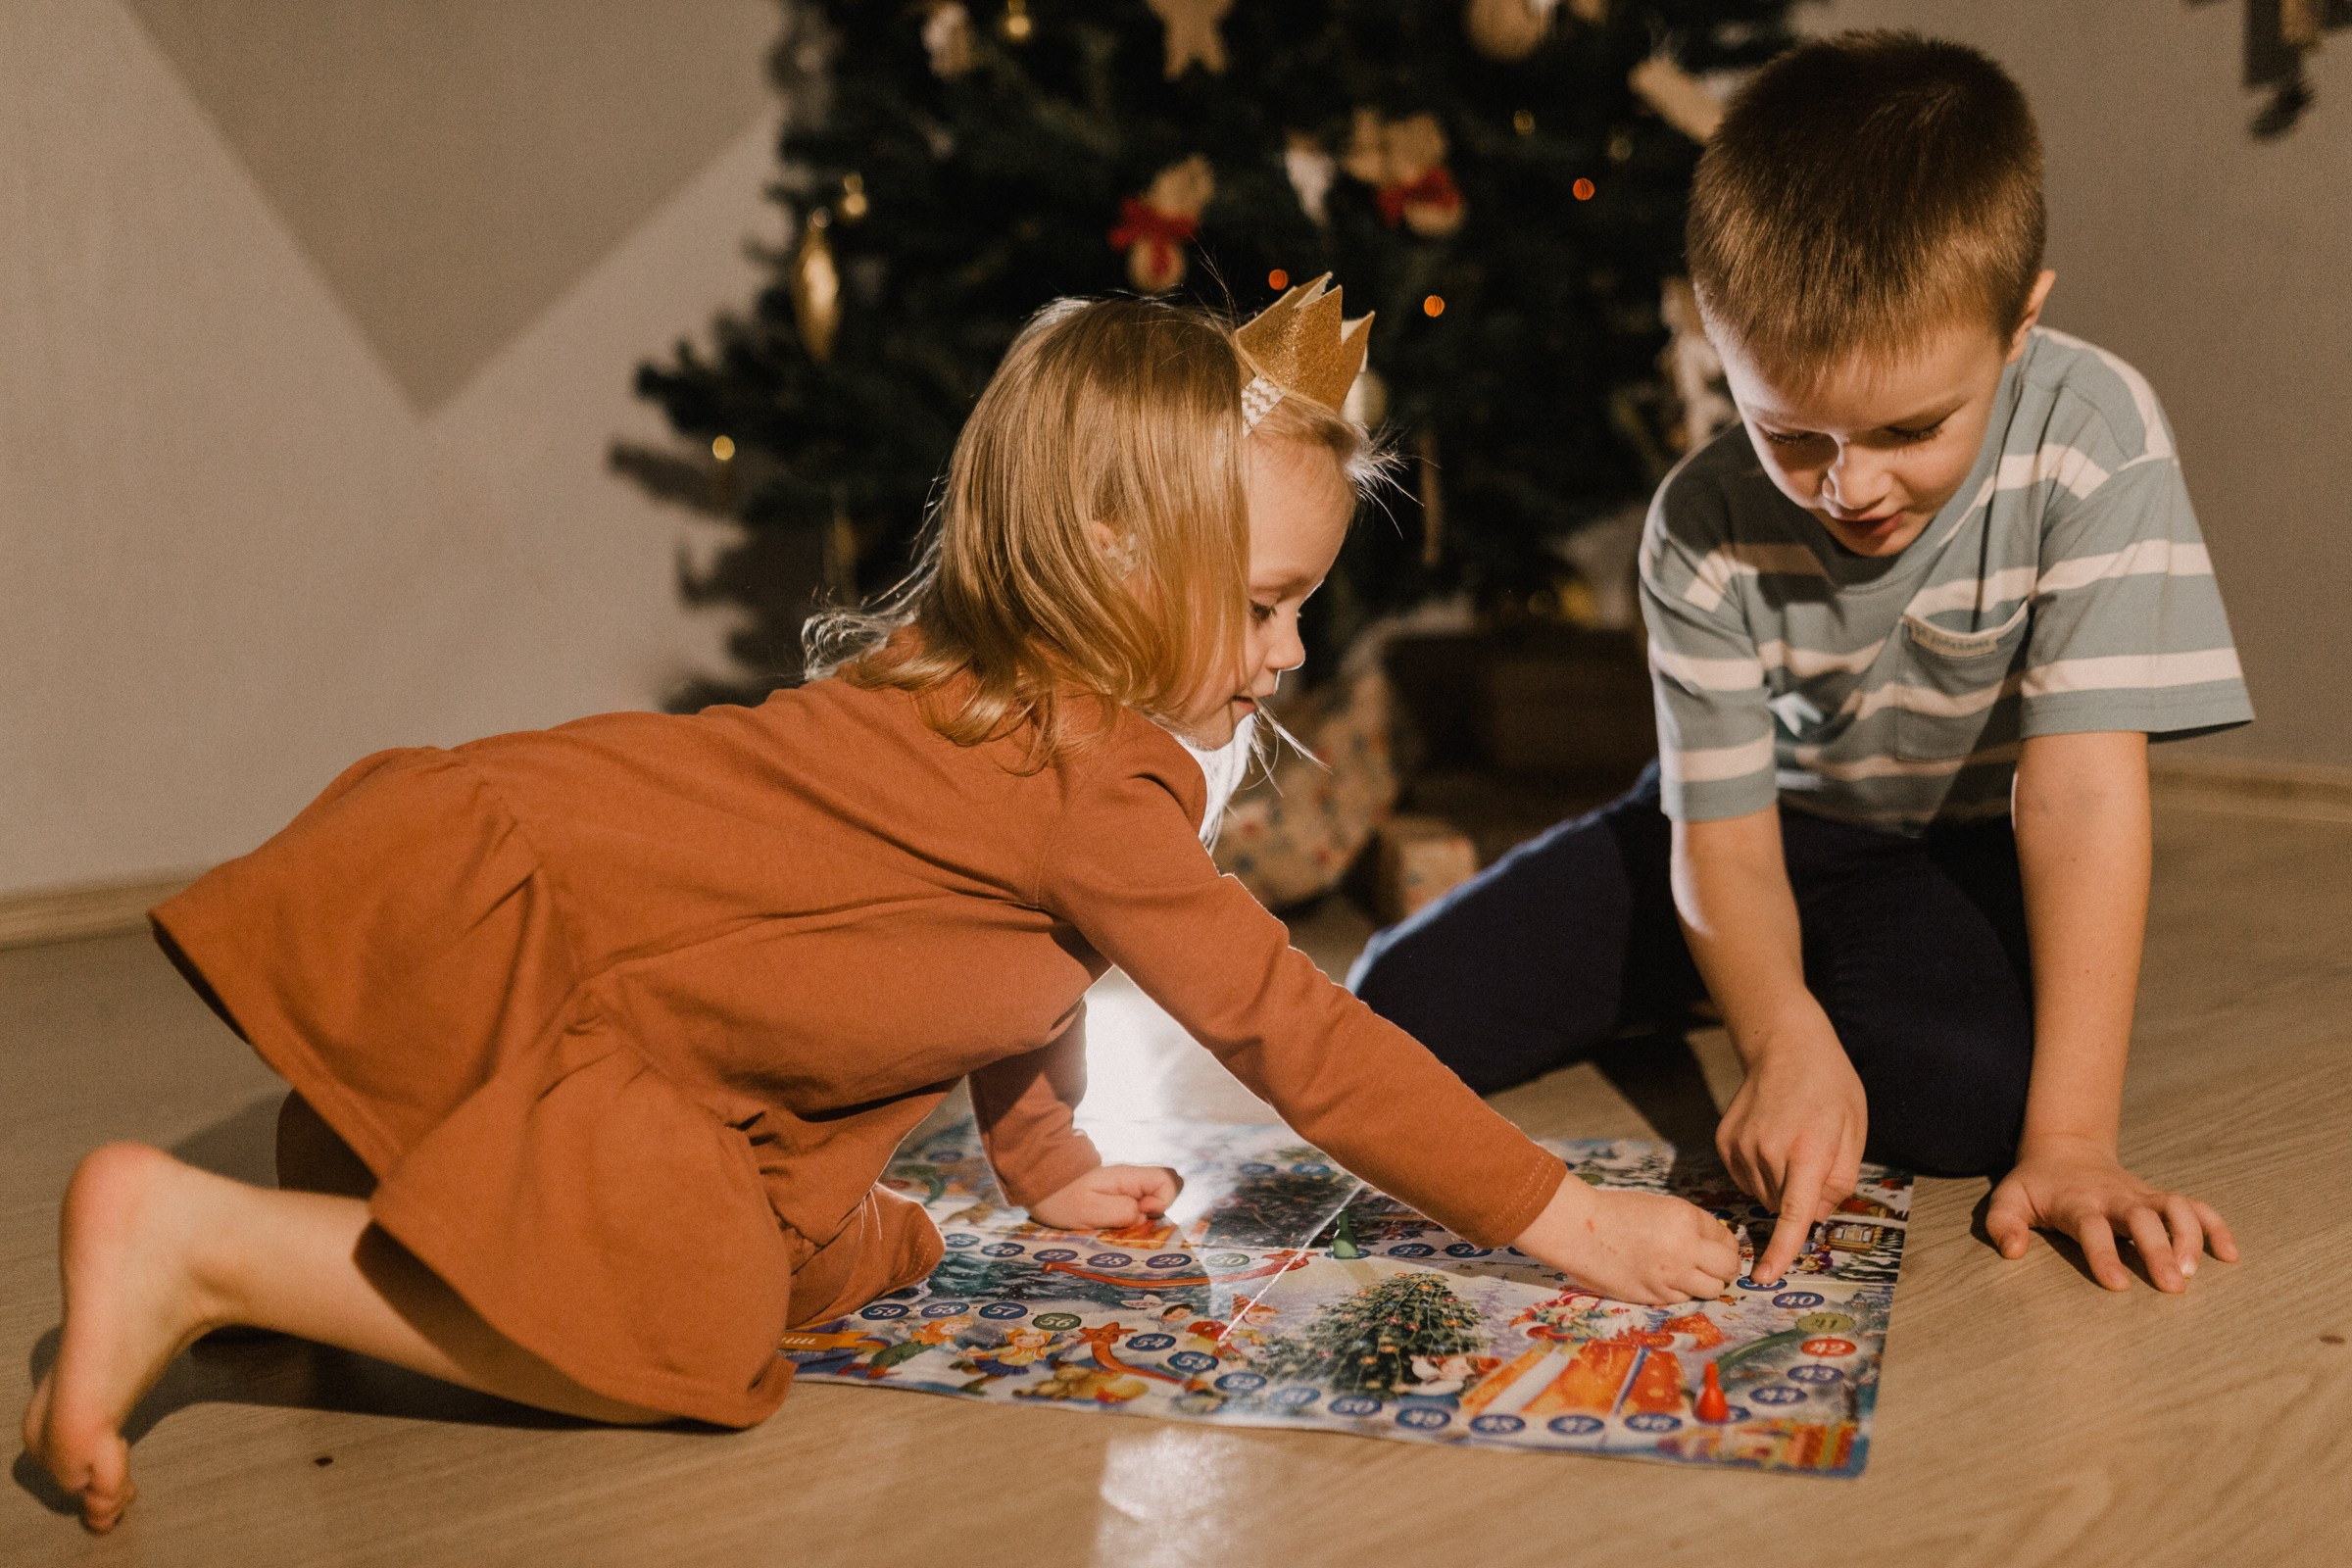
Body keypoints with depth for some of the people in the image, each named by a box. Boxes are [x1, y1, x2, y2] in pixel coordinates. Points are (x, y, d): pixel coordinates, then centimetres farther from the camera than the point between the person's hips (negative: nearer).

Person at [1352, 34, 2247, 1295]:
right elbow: (1722, 837, -20)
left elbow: (2083, 786, -31)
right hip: (1776, 822, 2)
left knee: (1969, 1088, -35)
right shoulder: (1704, 527, -23)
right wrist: (1784, 1036, -42)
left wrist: (2072, 1138, -35)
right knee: (1404, 1009, -10)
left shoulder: (2091, 438, -27)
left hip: (1962, 846, -1)